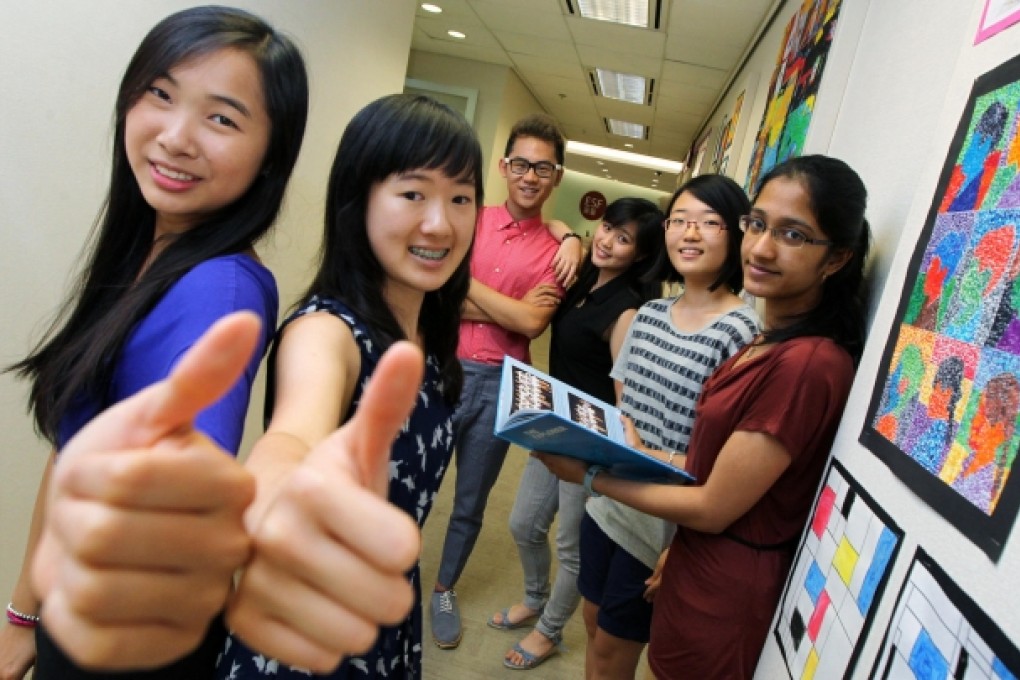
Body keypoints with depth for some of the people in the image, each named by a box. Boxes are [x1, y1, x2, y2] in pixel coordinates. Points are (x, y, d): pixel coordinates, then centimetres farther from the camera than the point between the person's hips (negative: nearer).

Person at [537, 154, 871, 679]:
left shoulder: (808, 363, -28)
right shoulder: (772, 341, 3)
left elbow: (714, 508, -22)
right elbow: (716, 461, 6)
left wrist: (589, 473, -15)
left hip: (724, 588, -8)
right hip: (698, 560, 8)